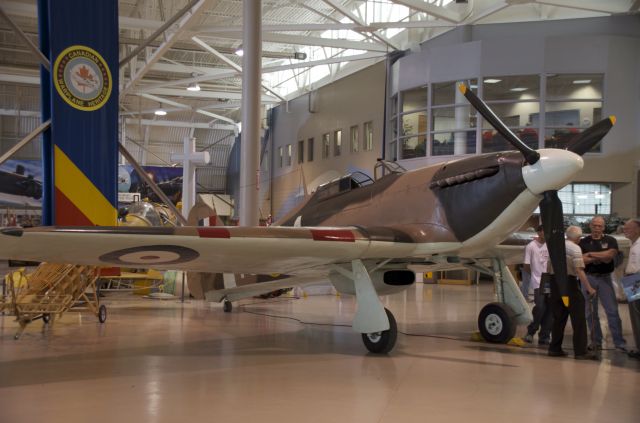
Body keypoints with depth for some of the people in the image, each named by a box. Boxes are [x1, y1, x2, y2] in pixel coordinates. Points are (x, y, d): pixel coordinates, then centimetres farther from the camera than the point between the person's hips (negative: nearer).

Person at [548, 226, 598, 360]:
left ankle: (555, 348, 16)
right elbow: (579, 270, -17)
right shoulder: (575, 248, -9)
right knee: (578, 318, -2)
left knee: (559, 318, 14)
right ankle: (580, 351, -4)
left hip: (555, 282, 7)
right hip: (569, 282, -7)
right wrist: (589, 288, -15)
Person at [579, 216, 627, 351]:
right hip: (588, 278, 1)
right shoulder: (583, 242, 7)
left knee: (612, 311, -6)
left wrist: (591, 254, -8)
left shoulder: (610, 241, 5)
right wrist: (600, 258, -12)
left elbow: (610, 254, -14)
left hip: (605, 278, -1)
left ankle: (620, 343, -5)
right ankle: (596, 341, 13)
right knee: (591, 312, 4)